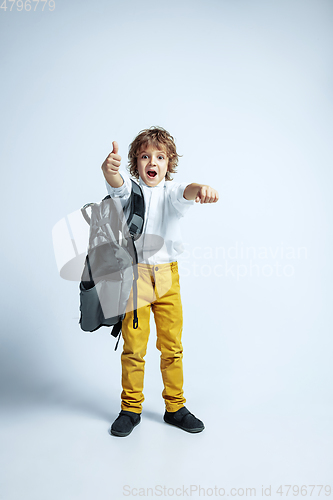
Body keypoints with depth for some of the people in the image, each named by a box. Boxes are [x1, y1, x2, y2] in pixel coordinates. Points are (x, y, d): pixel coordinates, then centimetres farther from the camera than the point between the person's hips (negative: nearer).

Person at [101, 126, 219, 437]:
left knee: (172, 346, 8)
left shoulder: (172, 192, 4)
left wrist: (200, 188, -45)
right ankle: (131, 409, 23)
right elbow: (117, 184, -22)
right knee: (133, 347, 4)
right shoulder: (129, 189, 2)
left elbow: (186, 193, -20)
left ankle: (175, 407, 26)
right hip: (134, 274, -1)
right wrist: (110, 170, -47)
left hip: (167, 276, 1)